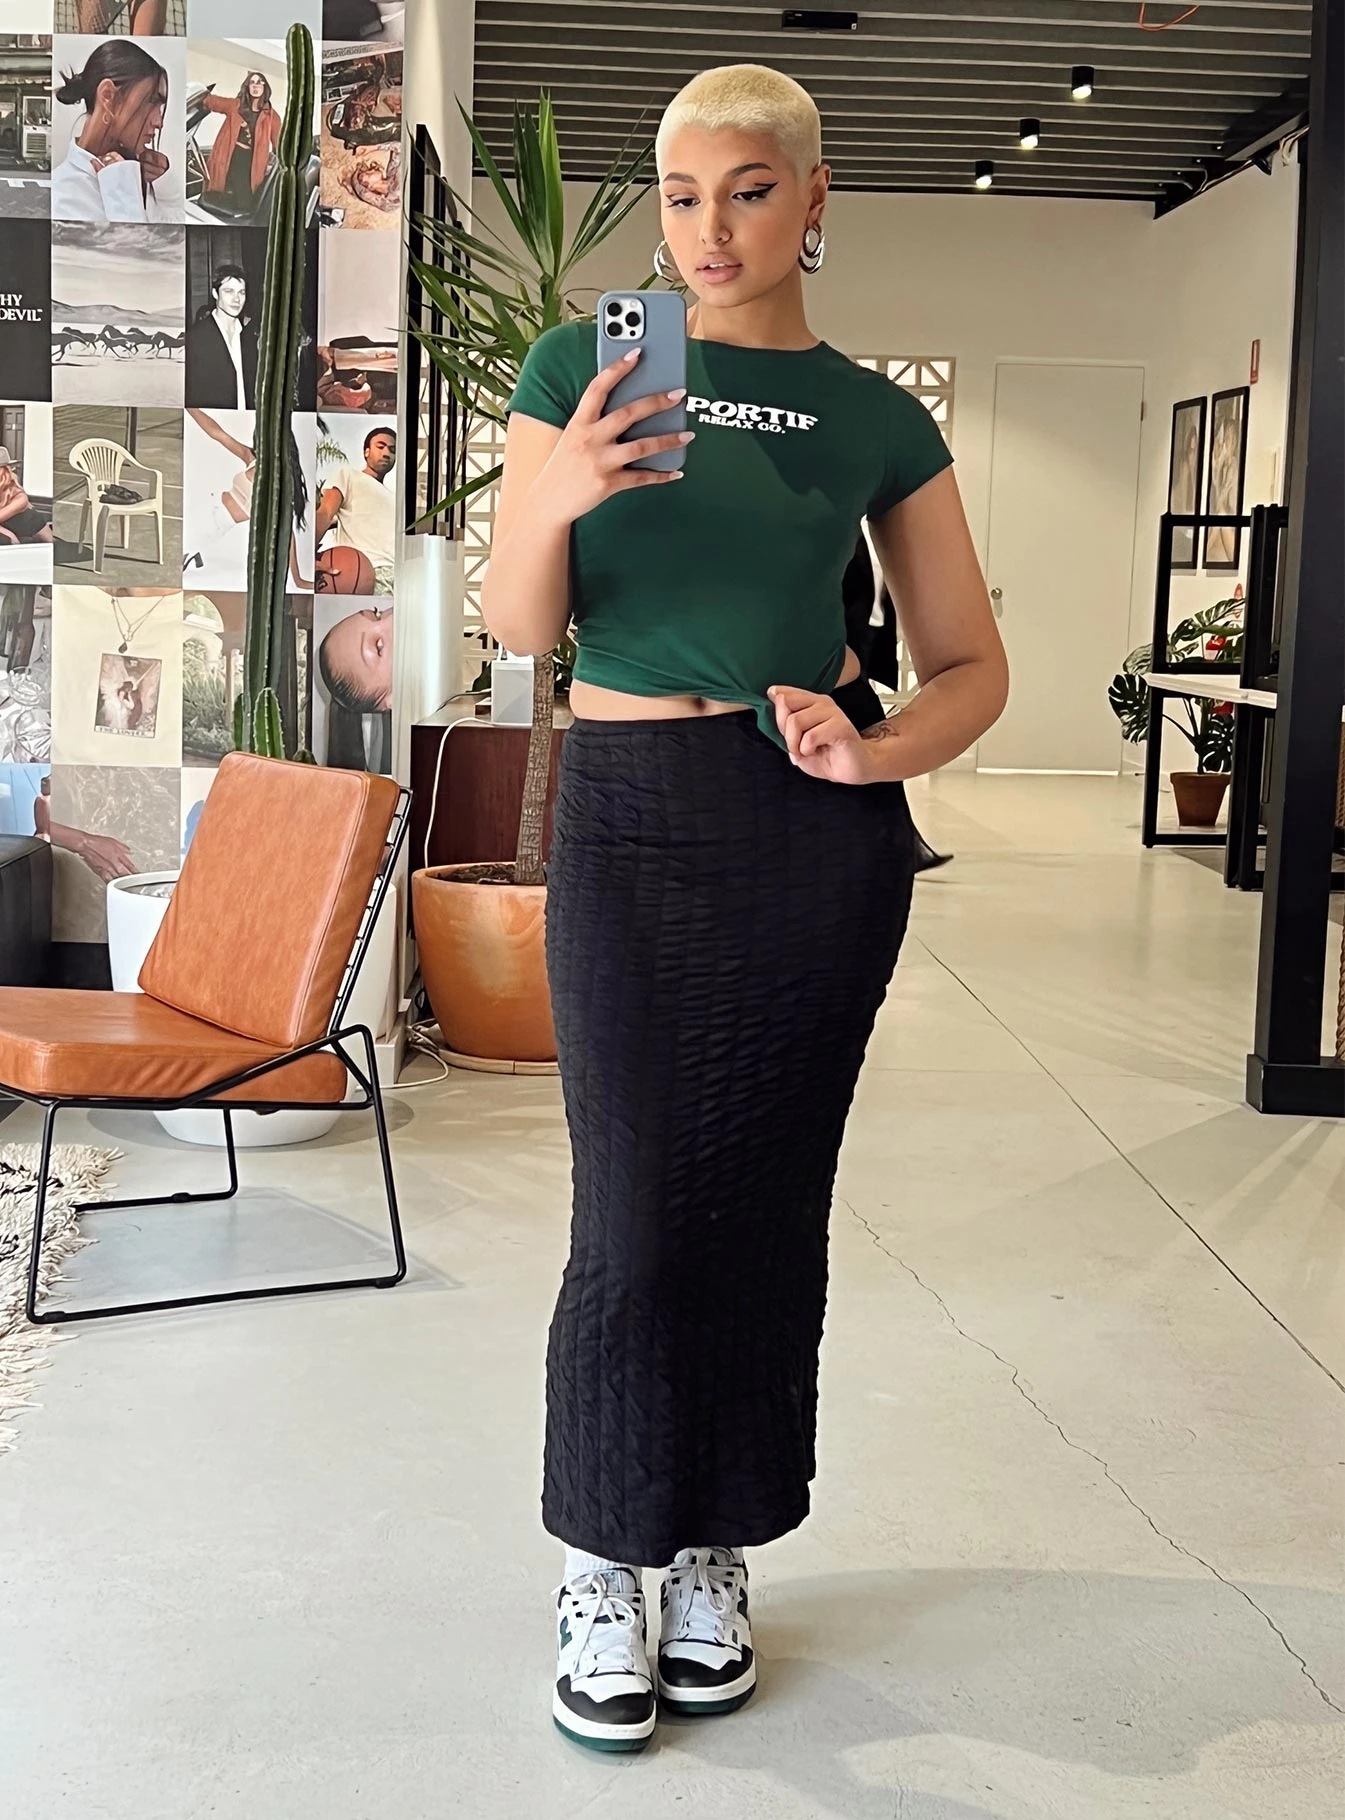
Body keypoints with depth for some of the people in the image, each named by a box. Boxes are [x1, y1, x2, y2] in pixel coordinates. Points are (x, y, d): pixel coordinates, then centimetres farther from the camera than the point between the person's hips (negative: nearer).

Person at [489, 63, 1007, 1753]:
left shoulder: (875, 420, 4)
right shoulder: (580, 365, 3)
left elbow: (971, 664, 6)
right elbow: (518, 625, 0)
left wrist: (882, 753, -14)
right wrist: (561, 494, -20)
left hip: (819, 832, 1)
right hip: (628, 817, -1)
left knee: (768, 1209, 7)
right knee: (635, 1215, -3)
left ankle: (715, 1562, 25)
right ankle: (602, 1574, 16)